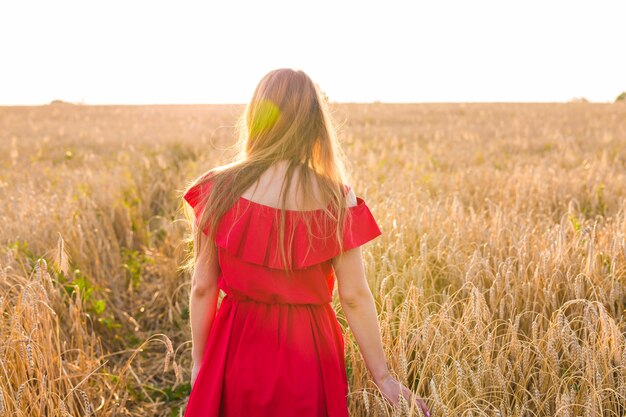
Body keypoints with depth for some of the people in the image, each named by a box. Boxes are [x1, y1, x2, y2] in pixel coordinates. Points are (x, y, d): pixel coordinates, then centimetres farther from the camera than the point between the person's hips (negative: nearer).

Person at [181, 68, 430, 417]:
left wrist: (200, 365, 7)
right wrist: (383, 377, 0)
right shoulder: (337, 200, -12)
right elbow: (355, 297, -11)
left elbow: (203, 288, -7)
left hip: (237, 349, 0)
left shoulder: (218, 191, -12)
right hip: (310, 352, 0)